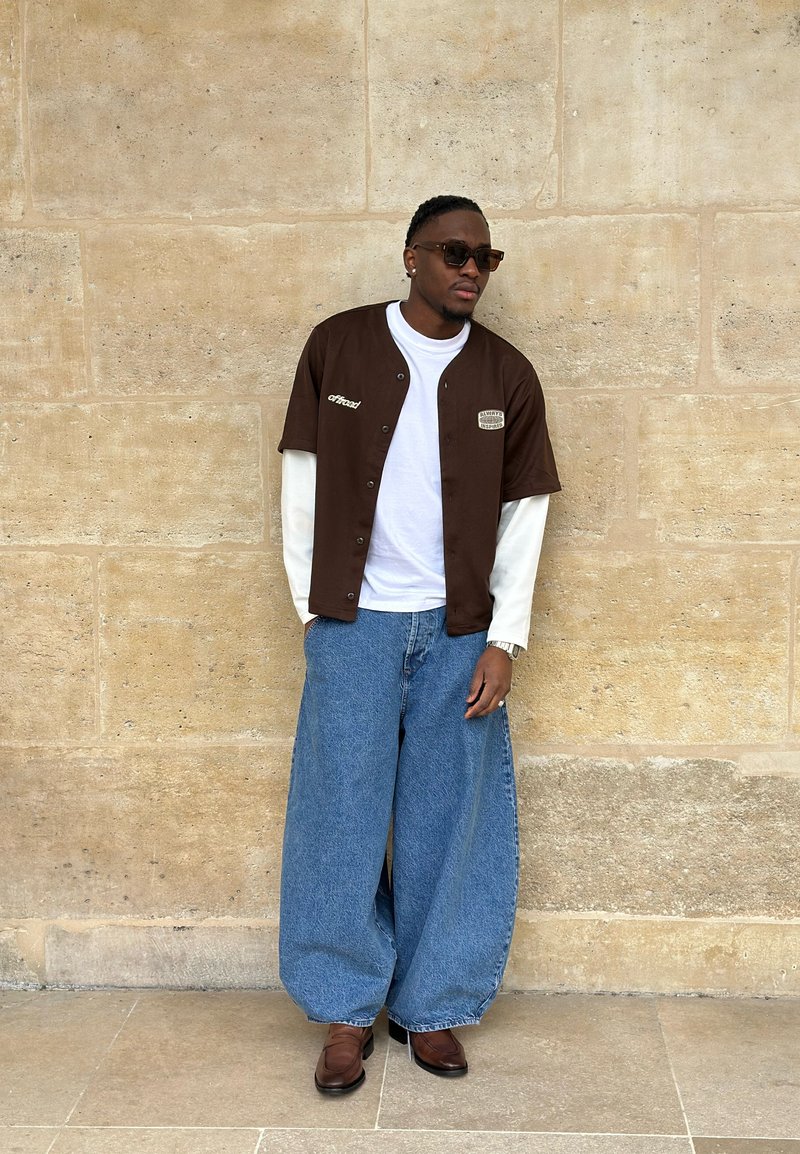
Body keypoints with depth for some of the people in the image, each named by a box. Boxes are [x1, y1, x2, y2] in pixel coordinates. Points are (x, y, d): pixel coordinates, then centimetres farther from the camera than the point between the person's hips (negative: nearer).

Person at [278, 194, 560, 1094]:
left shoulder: (506, 375, 3)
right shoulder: (338, 346, 0)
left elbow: (523, 513, 4)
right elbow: (304, 482, 3)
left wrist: (504, 640, -3)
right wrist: (311, 606, -1)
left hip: (459, 629, 1)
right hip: (355, 622, -1)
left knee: (448, 819, 6)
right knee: (343, 812, 2)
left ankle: (431, 1005, 21)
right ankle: (347, 1011, 17)